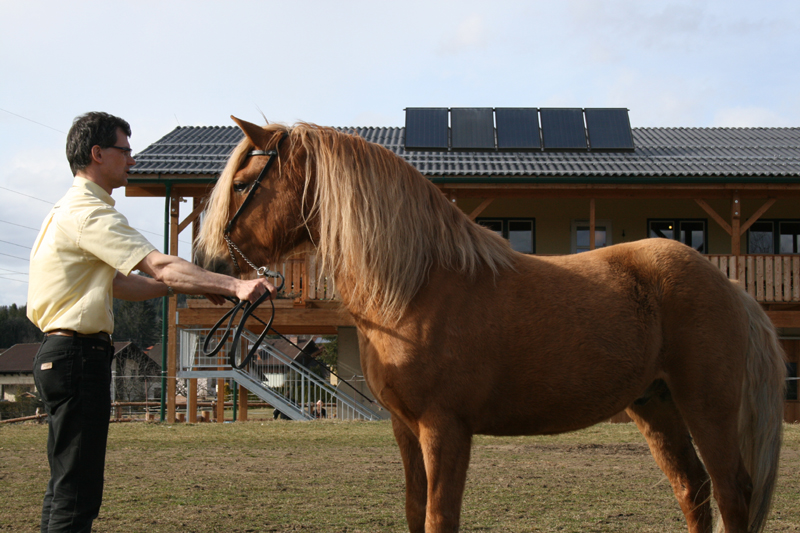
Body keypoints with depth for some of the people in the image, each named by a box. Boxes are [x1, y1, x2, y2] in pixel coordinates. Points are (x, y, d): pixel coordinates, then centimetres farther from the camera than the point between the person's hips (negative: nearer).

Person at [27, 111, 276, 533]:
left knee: (66, 484, 16)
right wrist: (234, 286, -30)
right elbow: (160, 267, -25)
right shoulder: (90, 214, -14)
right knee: (77, 493, -9)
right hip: (78, 355, -11)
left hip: (59, 355, 11)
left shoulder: (71, 210, 20)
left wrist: (193, 287, 12)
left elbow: (118, 283, 20)